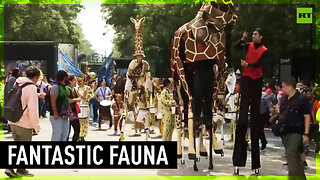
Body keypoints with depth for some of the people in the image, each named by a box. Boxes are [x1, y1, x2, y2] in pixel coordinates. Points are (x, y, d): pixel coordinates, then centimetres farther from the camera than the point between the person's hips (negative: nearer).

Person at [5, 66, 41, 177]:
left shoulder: (17, 84, 7)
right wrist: (36, 125, -10)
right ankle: (21, 170, 19)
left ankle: (10, 168, 11)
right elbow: (33, 109, -19)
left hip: (13, 121, 7)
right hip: (25, 123, -7)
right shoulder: (31, 87, -15)